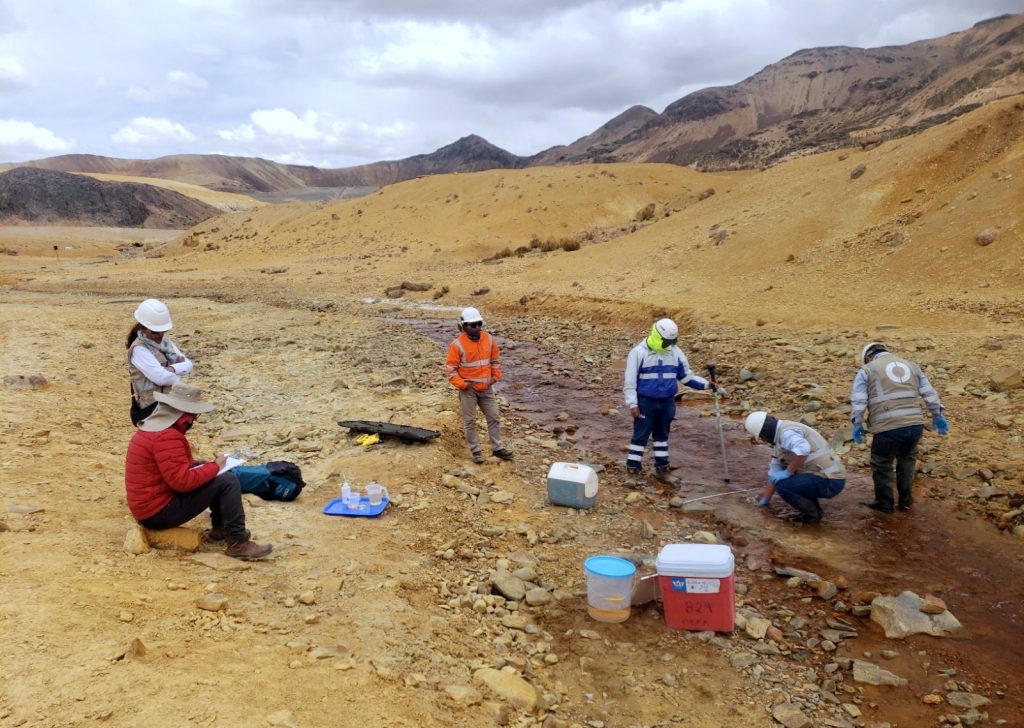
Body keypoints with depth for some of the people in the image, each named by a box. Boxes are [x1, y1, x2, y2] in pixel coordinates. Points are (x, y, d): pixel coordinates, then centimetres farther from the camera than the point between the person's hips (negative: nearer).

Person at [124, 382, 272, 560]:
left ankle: (220, 528, 23)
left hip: (149, 507, 10)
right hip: (159, 513, -10)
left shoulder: (152, 426, 8)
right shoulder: (166, 437, -24)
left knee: (217, 479, 18)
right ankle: (238, 543, -10)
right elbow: (183, 481, -28)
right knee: (228, 480, -15)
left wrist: (202, 465, 5)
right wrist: (214, 466, -14)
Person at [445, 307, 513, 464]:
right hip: (468, 389, -4)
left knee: (494, 418, 10)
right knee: (470, 422, 4)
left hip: (486, 388, 4)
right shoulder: (457, 344, -15)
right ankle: (476, 451, 16)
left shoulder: (489, 339, -1)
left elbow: (496, 359, 13)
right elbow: (450, 367, -11)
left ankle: (497, 448, 22)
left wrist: (496, 376, 5)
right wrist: (461, 384, -16)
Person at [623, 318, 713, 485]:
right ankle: (632, 471, 9)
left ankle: (662, 469, 27)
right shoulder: (639, 352, -13)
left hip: (667, 403, 5)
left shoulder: (676, 352, 2)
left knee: (662, 436, 16)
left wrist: (706, 384, -3)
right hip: (645, 402, -4)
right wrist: (633, 404, -16)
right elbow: (630, 381, -11)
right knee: (640, 436, 0)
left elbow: (686, 376, 10)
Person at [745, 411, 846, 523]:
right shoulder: (781, 436, 16)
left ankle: (812, 514, 1)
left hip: (829, 481, -10)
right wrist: (764, 499, 26)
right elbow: (774, 472, 23)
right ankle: (813, 508, 19)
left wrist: (787, 472, -24)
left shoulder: (786, 433, -16)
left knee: (782, 486, -21)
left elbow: (803, 449, -38)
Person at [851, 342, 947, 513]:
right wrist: (937, 415, 23)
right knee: (907, 460, 26)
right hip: (915, 424, 5)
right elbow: (929, 393, 18)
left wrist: (857, 424, 3)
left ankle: (884, 503, 22)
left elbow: (858, 401, -1)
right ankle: (906, 500, 32)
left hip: (887, 427, -5)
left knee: (882, 465, 13)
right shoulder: (911, 365, 22)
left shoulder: (866, 370, 8)